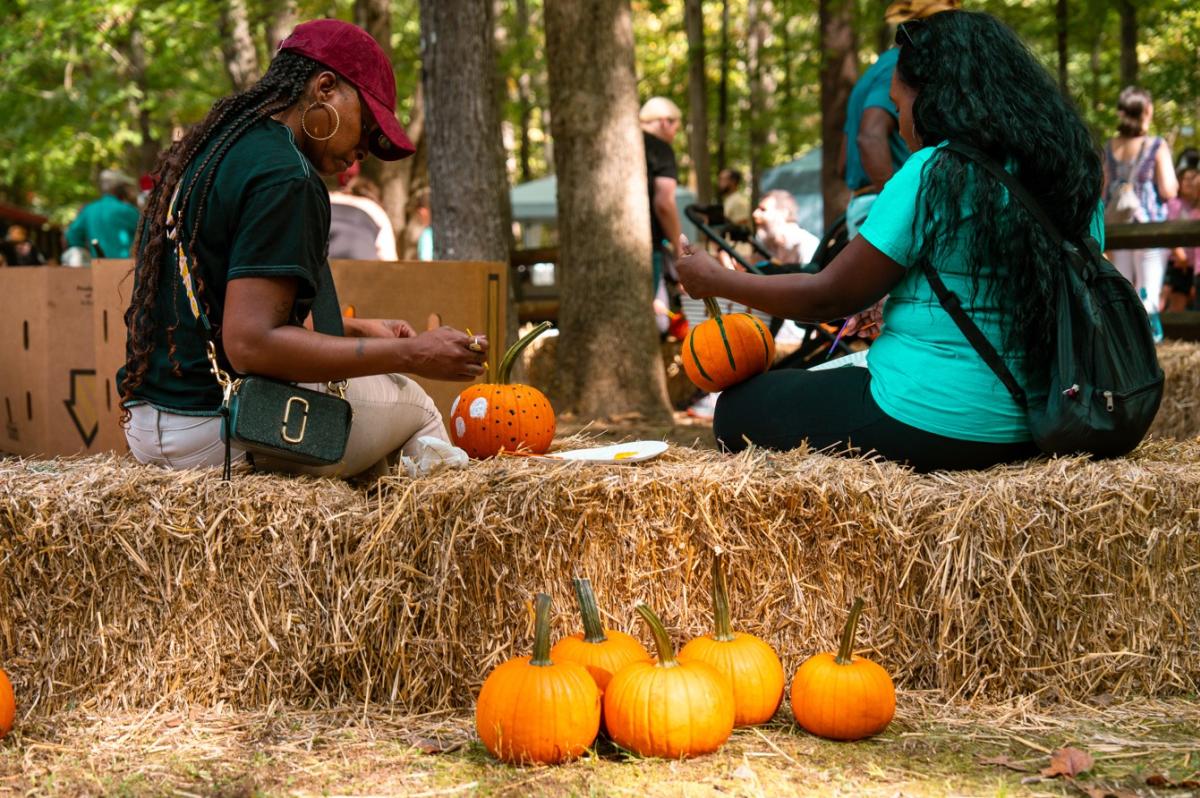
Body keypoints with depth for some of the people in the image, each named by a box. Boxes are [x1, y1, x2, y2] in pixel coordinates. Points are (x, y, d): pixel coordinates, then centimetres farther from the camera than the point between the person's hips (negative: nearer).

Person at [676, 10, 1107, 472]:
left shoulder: (933, 175, -16)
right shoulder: (1075, 174, 5)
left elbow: (829, 297, -10)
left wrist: (715, 281, 5)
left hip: (929, 427, -8)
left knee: (739, 408, 13)